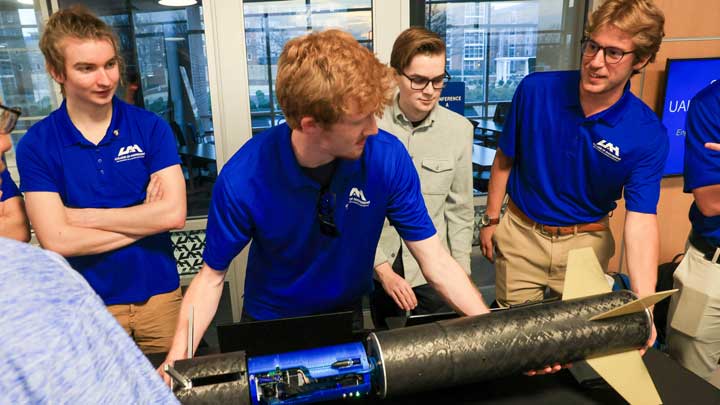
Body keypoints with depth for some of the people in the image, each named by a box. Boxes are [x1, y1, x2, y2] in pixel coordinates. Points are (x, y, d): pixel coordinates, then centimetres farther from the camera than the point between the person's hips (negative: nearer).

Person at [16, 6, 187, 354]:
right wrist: (144, 219, -13)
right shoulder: (36, 145, -6)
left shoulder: (150, 127, -6)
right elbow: (56, 240, -14)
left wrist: (85, 216, -13)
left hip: (159, 295, 1)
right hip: (89, 304, 0)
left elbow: (174, 213, -16)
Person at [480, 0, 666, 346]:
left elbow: (641, 220, -20)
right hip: (521, 233, 0)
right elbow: (505, 159, -3)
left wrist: (643, 305, -31)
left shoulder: (648, 135, -17)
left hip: (587, 242, 0)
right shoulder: (535, 90, -17)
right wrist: (491, 219, 3)